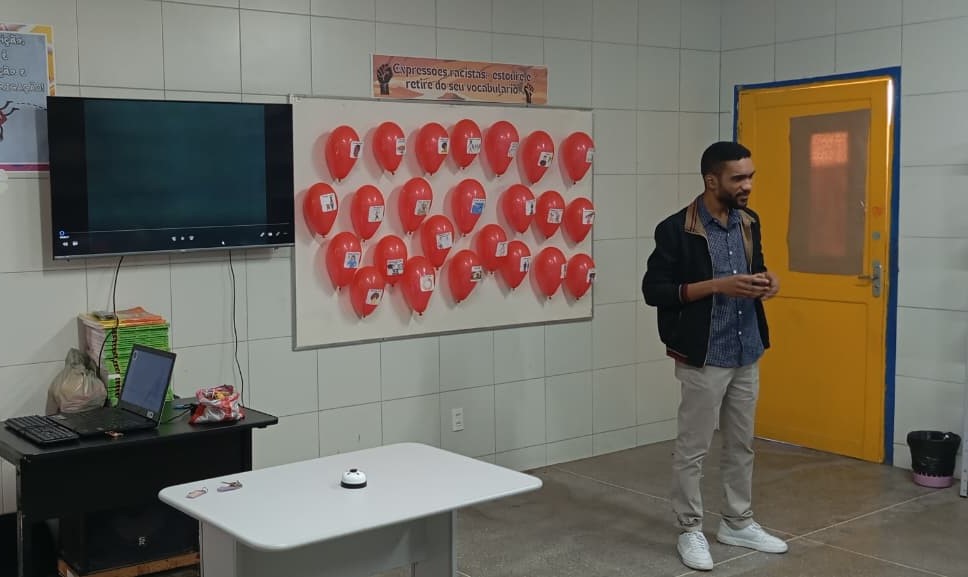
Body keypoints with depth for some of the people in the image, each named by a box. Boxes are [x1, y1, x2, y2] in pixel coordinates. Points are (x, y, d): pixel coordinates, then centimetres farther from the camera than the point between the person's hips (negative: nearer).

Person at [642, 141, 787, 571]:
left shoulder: (749, 222, 6)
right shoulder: (677, 229, -15)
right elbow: (653, 290, -15)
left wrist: (765, 280, -4)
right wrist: (717, 285, -23)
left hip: (747, 354, 7)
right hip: (703, 358, -7)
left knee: (741, 444, 16)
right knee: (693, 448, 3)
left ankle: (738, 523, 31)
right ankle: (690, 530, 18)